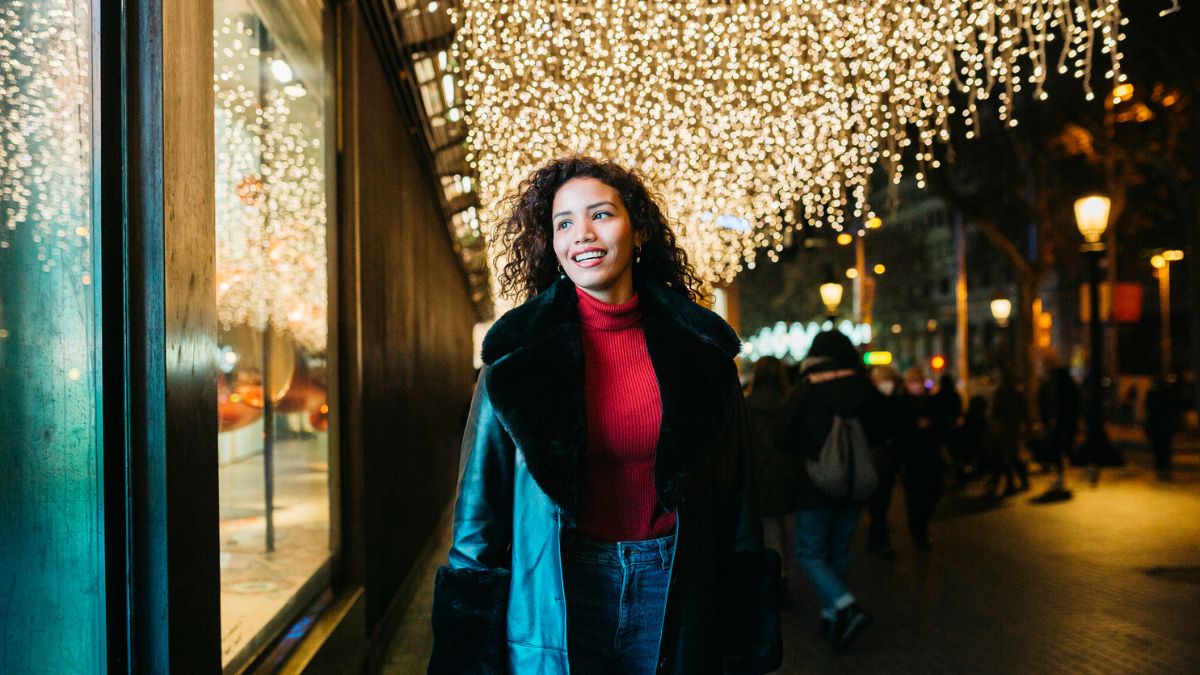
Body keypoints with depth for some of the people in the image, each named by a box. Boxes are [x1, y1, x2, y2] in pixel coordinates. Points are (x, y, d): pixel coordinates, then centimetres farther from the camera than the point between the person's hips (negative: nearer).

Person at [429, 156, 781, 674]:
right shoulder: (519, 350, -5)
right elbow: (481, 504, -2)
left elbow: (733, 496, 2)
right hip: (555, 599, -1)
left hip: (674, 594, 2)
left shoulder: (698, 346, -1)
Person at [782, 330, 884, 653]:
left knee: (810, 554, 1)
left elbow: (787, 438, -4)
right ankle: (831, 615, 22)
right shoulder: (866, 390, 0)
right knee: (838, 552, 16)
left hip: (815, 486, -5)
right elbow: (877, 435, 7)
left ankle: (847, 608, -16)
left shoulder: (805, 391, -11)